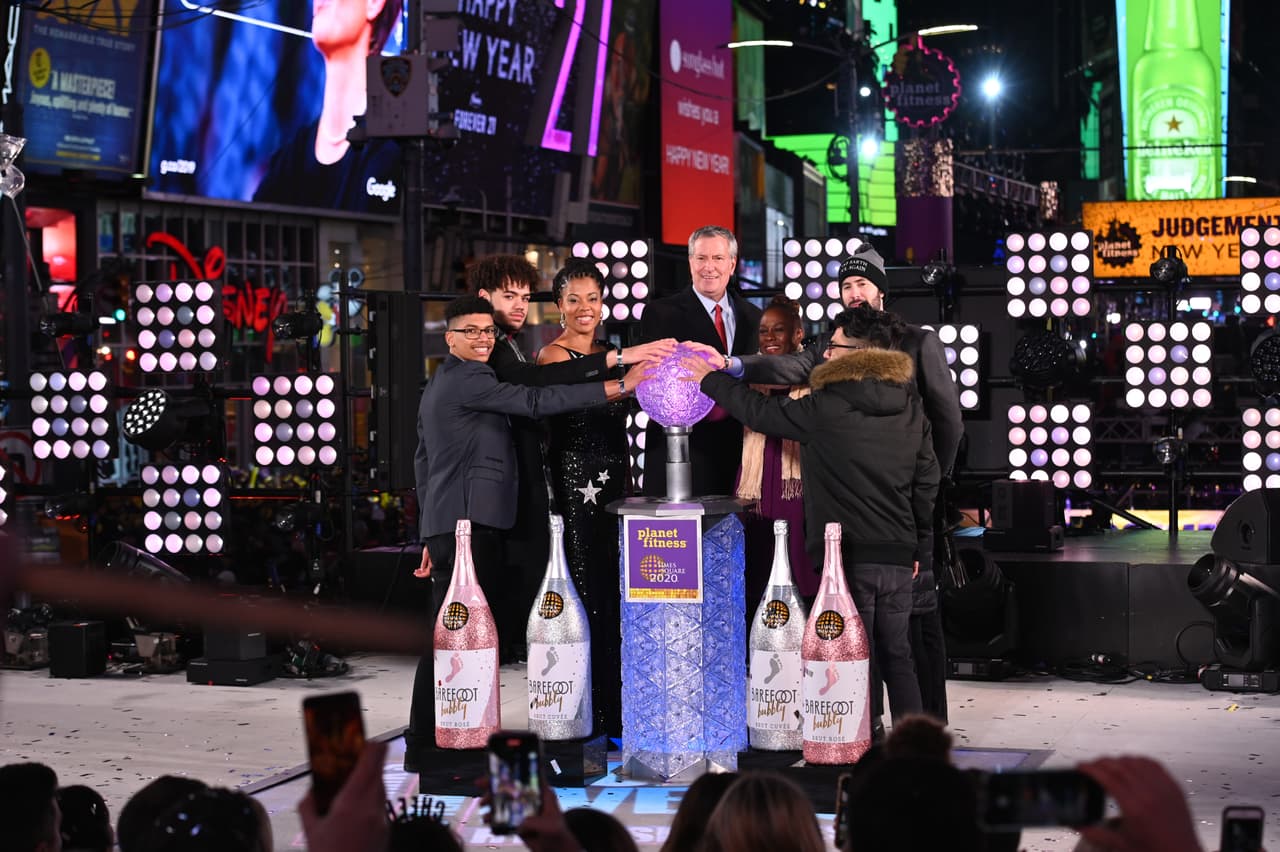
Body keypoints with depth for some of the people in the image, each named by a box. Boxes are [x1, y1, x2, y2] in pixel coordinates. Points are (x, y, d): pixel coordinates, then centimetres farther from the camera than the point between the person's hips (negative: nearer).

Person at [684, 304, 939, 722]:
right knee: (896, 656, 14)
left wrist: (710, 379, 15)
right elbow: (926, 482, 13)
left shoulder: (828, 407, -11)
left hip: (848, 557, -6)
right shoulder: (910, 409, 8)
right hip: (897, 555, 6)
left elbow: (762, 412, 1)